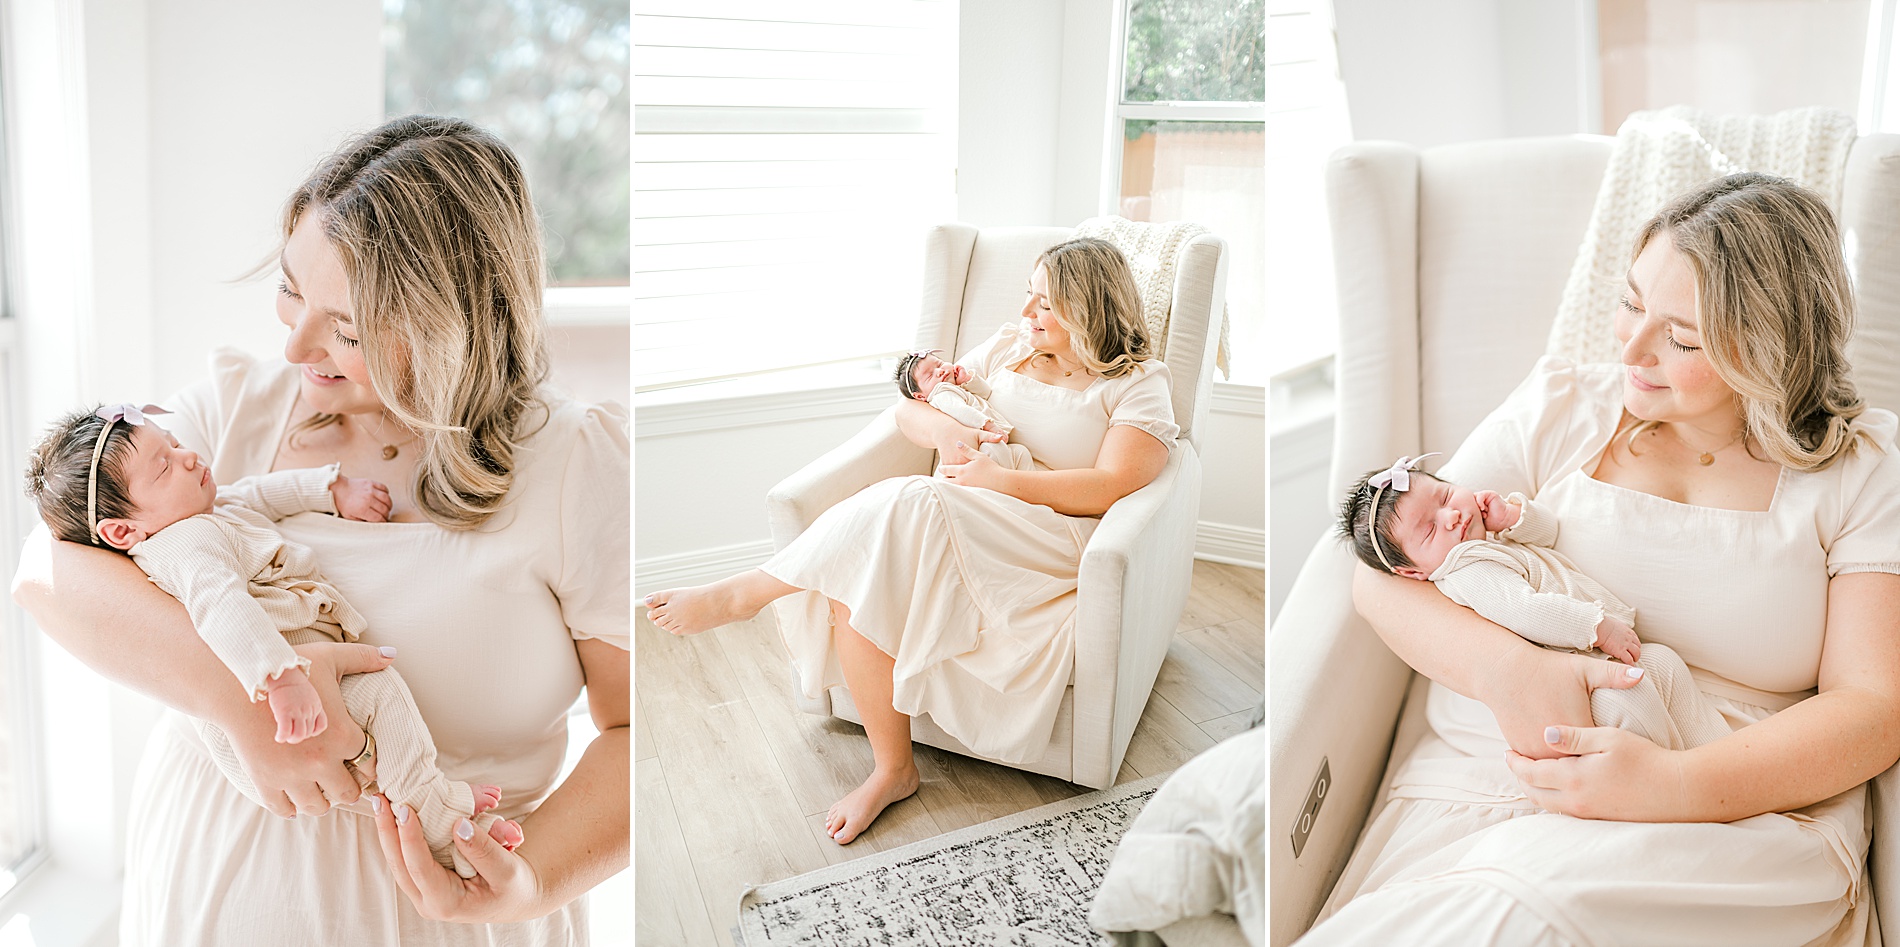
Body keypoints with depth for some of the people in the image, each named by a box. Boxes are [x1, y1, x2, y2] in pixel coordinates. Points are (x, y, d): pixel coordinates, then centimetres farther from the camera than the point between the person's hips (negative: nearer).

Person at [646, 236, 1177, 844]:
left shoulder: (1138, 383, 4)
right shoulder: (1011, 347, 20)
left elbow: (1114, 487, -11)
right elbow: (909, 409, 19)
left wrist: (998, 480, -16)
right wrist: (945, 430, -6)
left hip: (1056, 540, -5)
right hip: (954, 534, 6)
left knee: (907, 508, -34)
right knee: (860, 585, -28)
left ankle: (745, 593, -19)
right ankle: (892, 770, -15)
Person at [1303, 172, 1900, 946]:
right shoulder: (1559, 405, 13)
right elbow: (1382, 574, 6)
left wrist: (1673, 786, -18)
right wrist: (1509, 669, -15)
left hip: (1743, 814, -1)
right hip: (1478, 783, 2)